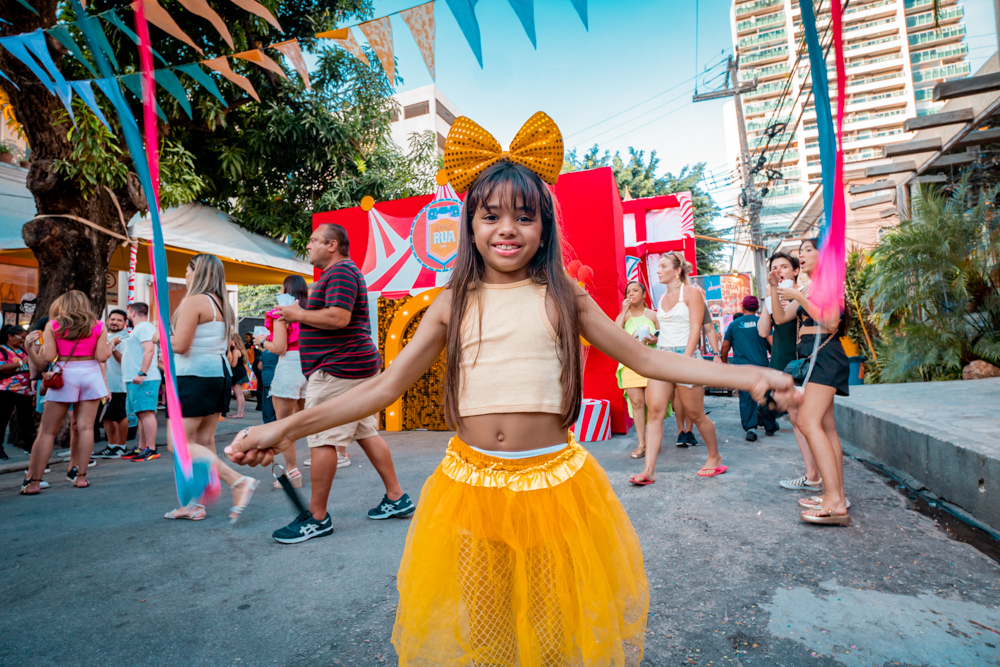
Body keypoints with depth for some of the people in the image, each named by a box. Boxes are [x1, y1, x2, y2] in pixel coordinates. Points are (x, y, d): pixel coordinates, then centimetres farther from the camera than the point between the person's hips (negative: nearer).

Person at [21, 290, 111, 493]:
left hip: (64, 376, 0)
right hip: (91, 374, 1)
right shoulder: (97, 326, 2)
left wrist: (42, 343, 15)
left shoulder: (53, 325, 1)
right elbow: (102, 357, -2)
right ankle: (81, 476, 4)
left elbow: (48, 357, -4)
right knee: (85, 427, 3)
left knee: (47, 431, 6)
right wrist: (109, 348, 18)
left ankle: (33, 481, 7)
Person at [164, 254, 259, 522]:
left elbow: (180, 345, -18)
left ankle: (239, 481, -16)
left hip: (195, 376, -9)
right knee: (204, 441, 10)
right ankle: (196, 504, 17)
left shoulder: (193, 301, -12)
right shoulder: (223, 305, 15)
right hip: (219, 372, 9)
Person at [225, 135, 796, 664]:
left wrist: (747, 374, -5)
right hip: (472, 483, 1)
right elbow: (386, 386, 2)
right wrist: (288, 427, -2)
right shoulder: (455, 304, 1)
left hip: (553, 482, 0)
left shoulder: (562, 297, 0)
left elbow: (647, 360, 3)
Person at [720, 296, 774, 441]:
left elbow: (725, 345, 7)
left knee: (746, 399, 1)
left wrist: (724, 361, 20)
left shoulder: (734, 324, 4)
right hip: (761, 365, 1)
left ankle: (750, 427, -10)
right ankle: (769, 426, 24)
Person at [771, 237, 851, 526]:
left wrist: (797, 297, -16)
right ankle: (836, 495, 13)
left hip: (824, 354, -10)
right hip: (809, 357, 10)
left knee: (808, 422, -20)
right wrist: (774, 288, 6)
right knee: (826, 427, 8)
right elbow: (780, 318, 14)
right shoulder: (807, 290, 22)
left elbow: (830, 321, -18)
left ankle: (835, 503, -21)